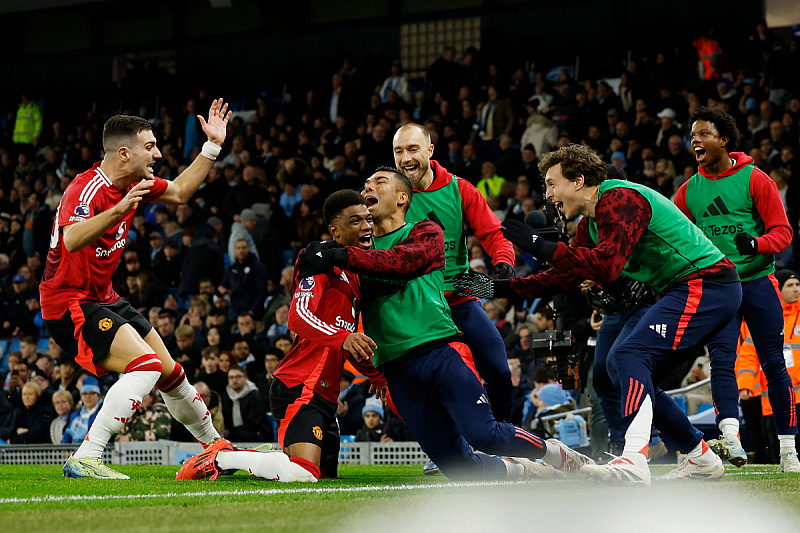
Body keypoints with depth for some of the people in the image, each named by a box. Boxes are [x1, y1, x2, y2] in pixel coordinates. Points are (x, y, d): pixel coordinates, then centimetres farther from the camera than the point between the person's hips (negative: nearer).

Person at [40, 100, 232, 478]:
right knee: (147, 365, -25)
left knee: (170, 372, 15)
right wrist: (120, 209, -56)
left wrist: (213, 145, 16)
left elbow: (179, 192, 22)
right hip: (70, 303, -9)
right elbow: (72, 240, -44)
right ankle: (84, 460, -27)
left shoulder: (134, 183, 2)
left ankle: (214, 445, 37)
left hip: (103, 298, 9)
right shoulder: (87, 189, -25)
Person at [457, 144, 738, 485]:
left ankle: (634, 461, -35)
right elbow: (562, 278, 20)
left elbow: (607, 267, -28)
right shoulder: (590, 223, 15)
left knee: (632, 356, -21)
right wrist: (497, 288, 15)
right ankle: (701, 458, 20)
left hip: (705, 283, -10)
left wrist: (540, 246, -24)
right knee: (638, 381, 11)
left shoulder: (620, 200, -16)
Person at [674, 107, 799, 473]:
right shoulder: (688, 191, 10)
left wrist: (756, 244, -24)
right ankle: (731, 441, -24)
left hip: (758, 280, -3)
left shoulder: (753, 179, -3)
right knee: (721, 360, -14)